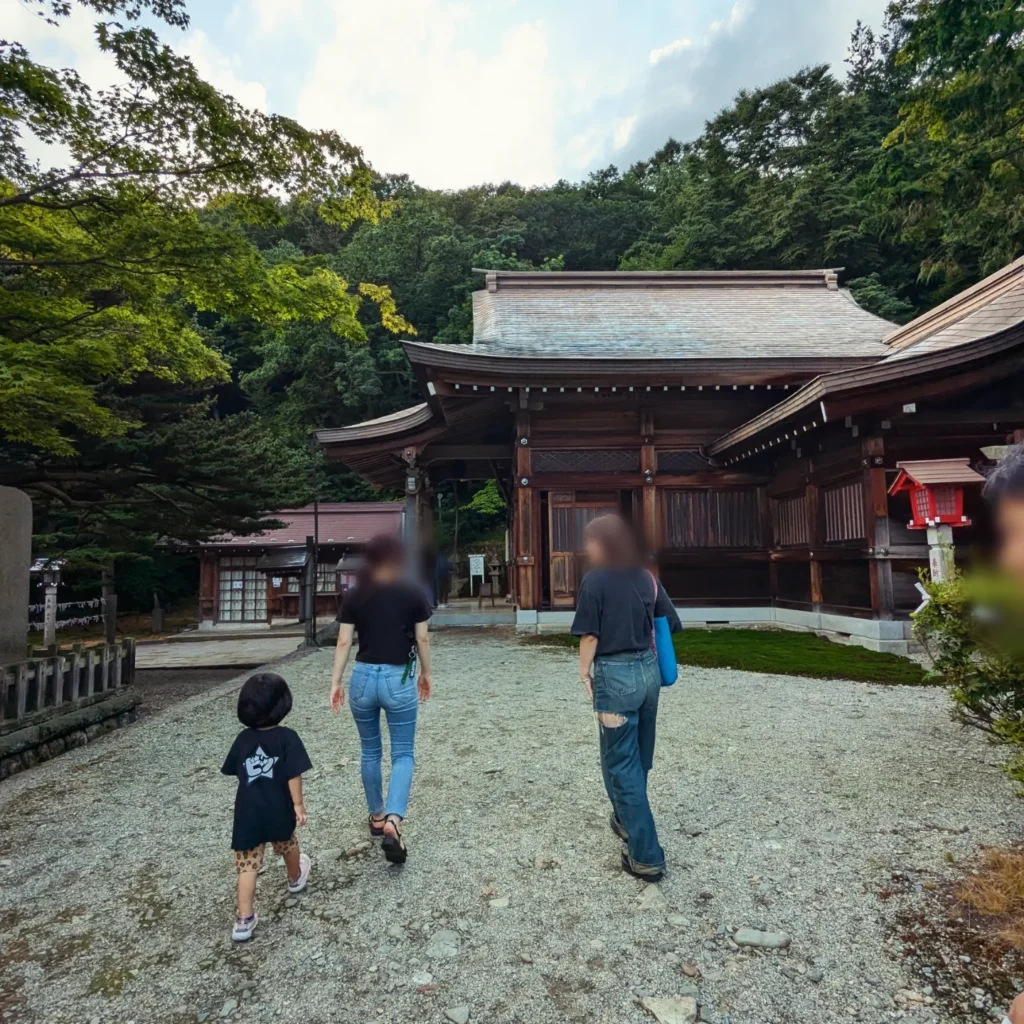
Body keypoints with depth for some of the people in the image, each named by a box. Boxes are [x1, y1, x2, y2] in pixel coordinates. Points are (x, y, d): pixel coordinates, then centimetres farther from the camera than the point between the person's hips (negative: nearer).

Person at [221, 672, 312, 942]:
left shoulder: (243, 739, -1)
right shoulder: (287, 737, -14)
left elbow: (234, 771, 12)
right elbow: (294, 775, -17)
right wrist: (298, 804, -7)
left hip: (247, 813, 1)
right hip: (278, 811, -1)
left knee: (247, 865, 7)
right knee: (287, 845, 26)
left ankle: (244, 919, 6)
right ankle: (296, 878, 50)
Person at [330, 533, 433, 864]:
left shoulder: (354, 597, 0)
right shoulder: (413, 594, -5)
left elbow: (344, 642, -3)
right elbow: (422, 639, -1)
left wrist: (335, 681, 2)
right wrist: (426, 673, 12)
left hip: (364, 677, 3)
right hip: (399, 679, -2)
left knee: (370, 752, 21)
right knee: (403, 754, 8)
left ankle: (377, 816, 34)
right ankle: (393, 820, -11)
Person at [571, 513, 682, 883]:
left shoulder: (595, 580, -11)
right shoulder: (646, 577, 6)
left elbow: (590, 635, -11)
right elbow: (670, 624, 9)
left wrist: (584, 673, 1)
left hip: (616, 675, -7)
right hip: (648, 670, 7)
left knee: (620, 763, 4)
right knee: (639, 756, 21)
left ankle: (646, 856, 8)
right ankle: (627, 820, 41)